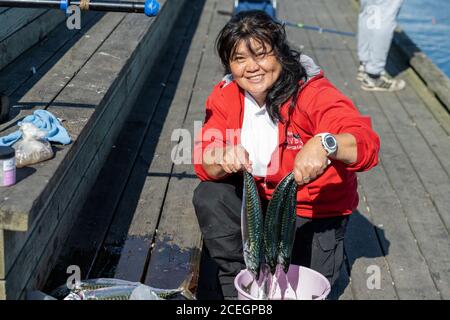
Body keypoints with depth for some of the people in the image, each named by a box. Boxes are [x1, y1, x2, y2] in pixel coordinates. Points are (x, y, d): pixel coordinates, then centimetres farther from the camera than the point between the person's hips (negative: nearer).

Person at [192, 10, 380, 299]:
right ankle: (236, 284, 1)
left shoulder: (314, 94, -24)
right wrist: (224, 159, -39)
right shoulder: (225, 97, -8)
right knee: (209, 197, -21)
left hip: (313, 211, -4)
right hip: (256, 199, 4)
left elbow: (367, 143, -37)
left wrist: (325, 144, -59)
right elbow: (206, 164, -14)